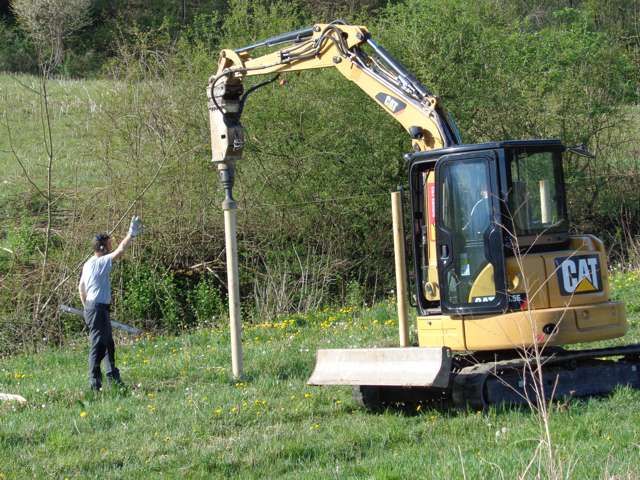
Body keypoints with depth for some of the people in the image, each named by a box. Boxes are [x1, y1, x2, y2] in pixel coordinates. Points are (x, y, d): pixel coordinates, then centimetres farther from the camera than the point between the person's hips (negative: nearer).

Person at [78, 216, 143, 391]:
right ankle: (95, 382, -9)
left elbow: (81, 287, 20)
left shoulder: (88, 264, 13)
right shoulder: (101, 262, -15)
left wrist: (86, 306, 25)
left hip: (91, 307, 10)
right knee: (98, 344, -9)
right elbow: (120, 250, -22)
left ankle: (113, 378, 24)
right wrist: (131, 235, -16)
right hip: (98, 309, -10)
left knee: (108, 344, 16)